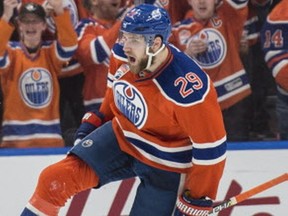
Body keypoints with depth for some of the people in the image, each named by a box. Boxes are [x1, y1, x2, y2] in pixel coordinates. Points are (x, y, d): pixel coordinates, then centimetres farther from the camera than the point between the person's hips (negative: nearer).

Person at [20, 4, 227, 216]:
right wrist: (96, 121, 20)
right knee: (55, 179, -9)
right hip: (122, 139, 5)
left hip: (164, 165, -5)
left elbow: (211, 148, -25)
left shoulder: (189, 88, -35)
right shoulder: (125, 54, -15)